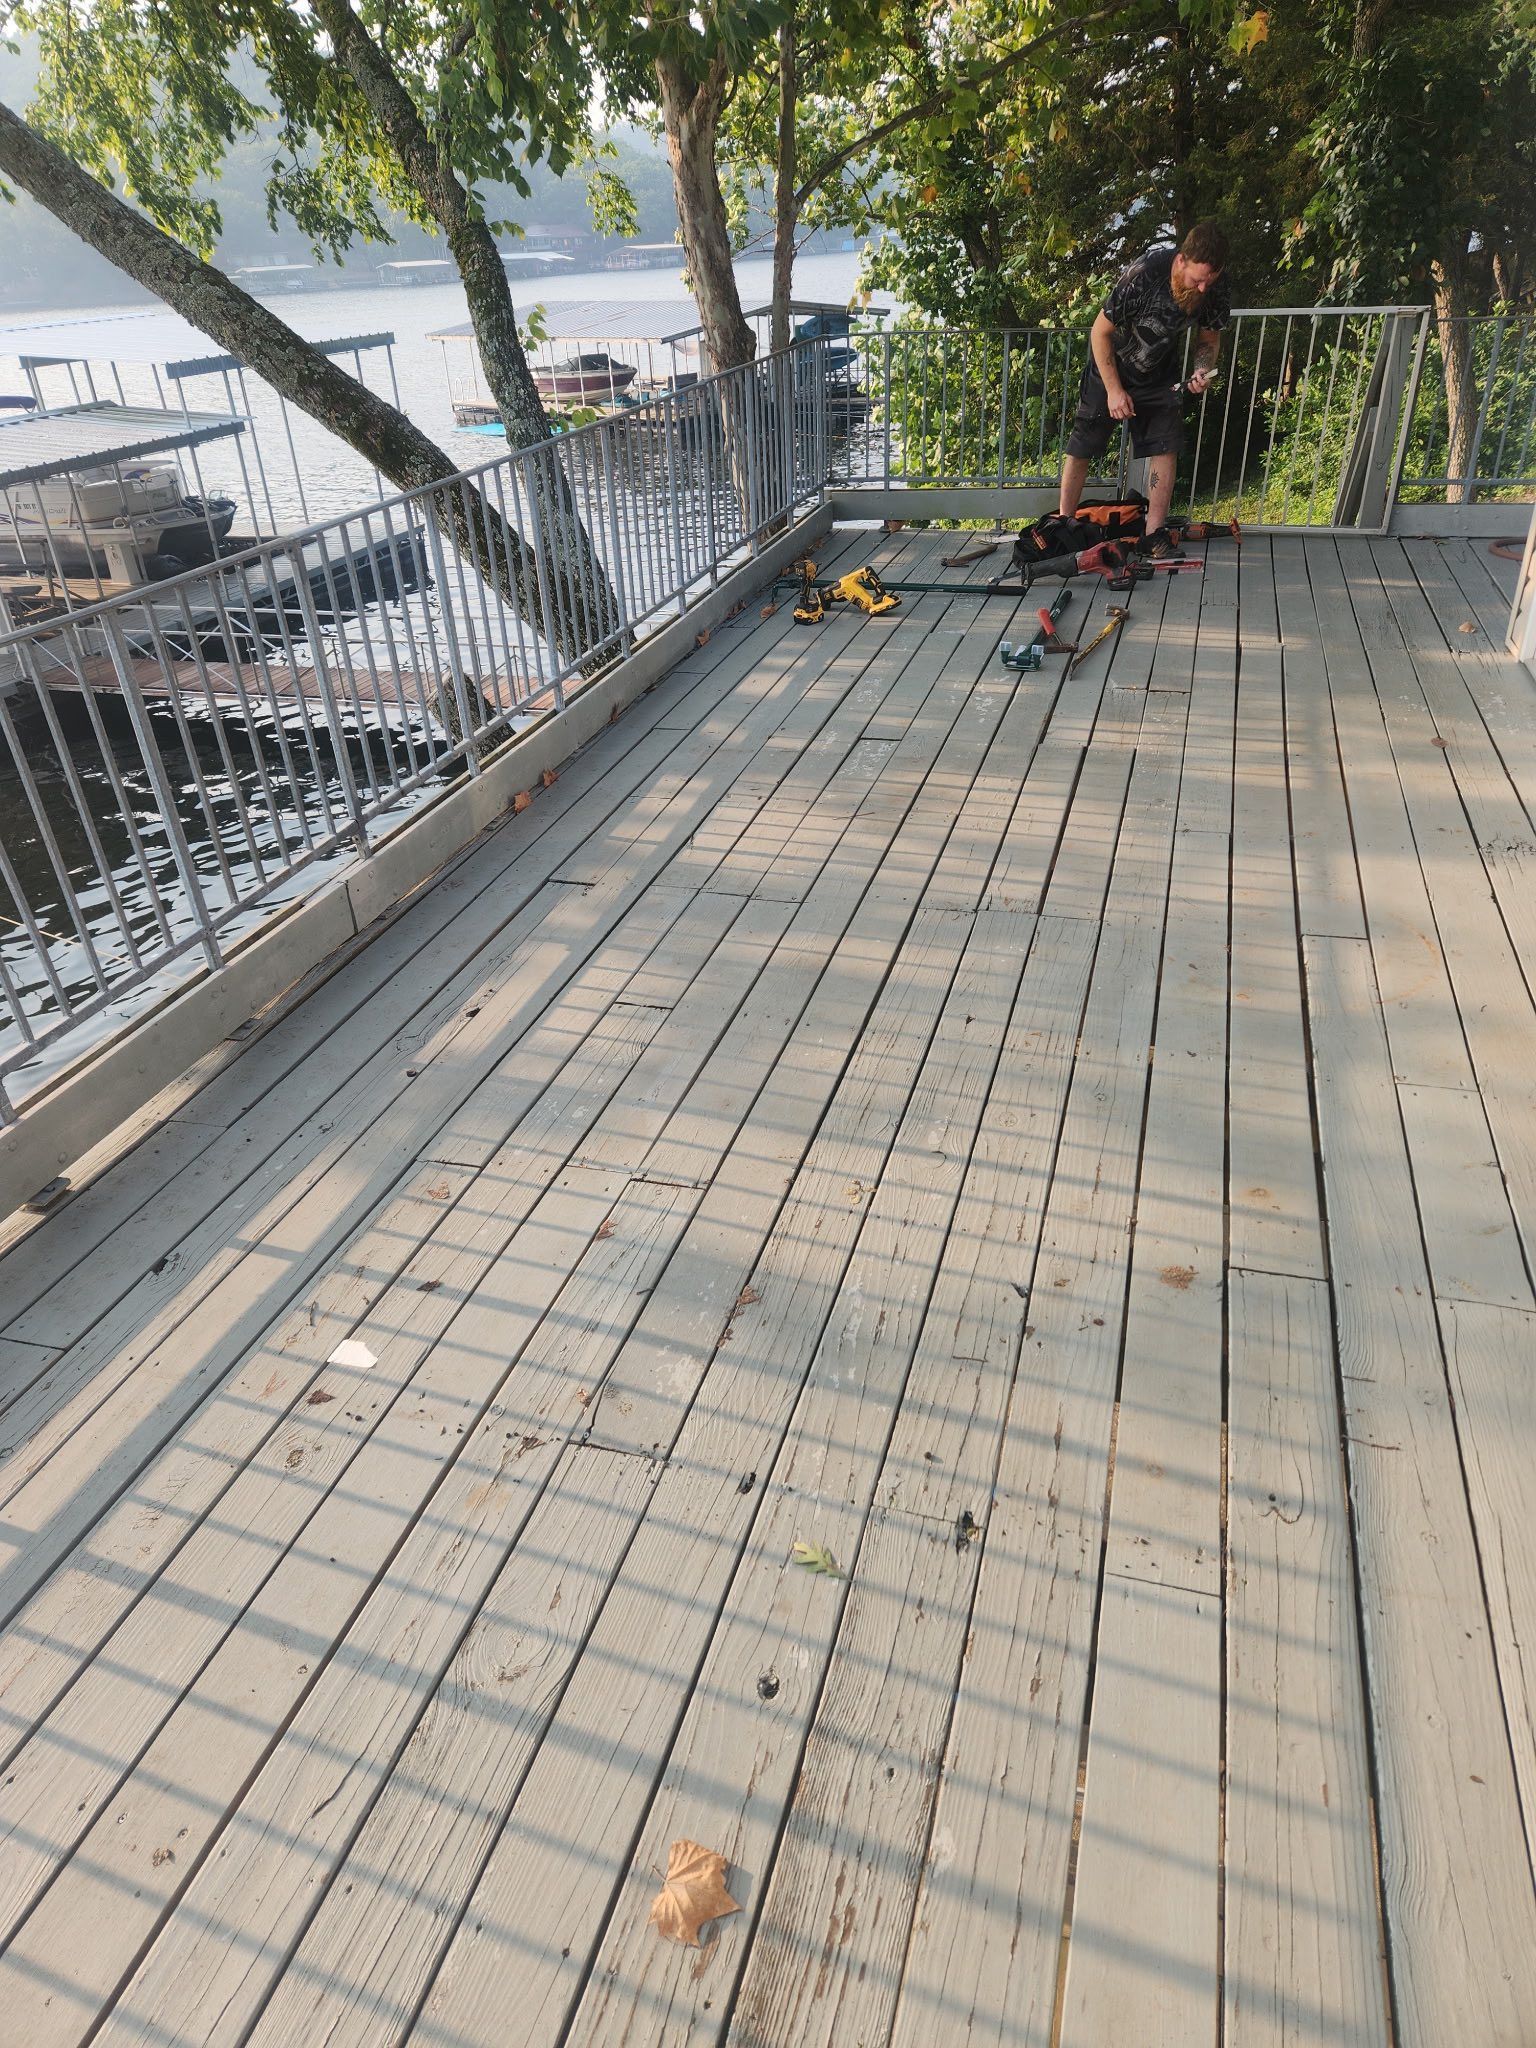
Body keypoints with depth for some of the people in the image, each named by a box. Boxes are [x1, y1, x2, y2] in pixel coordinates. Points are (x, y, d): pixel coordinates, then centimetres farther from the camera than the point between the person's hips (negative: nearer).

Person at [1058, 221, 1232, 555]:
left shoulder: (1216, 287, -18)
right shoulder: (1143, 275, -33)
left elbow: (1209, 338, 0)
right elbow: (1100, 332, -22)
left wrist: (1203, 369, -23)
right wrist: (1114, 389, -21)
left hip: (1159, 371, 4)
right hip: (1110, 365, -3)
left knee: (1166, 446, -8)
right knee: (1081, 447, -3)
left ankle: (1155, 532, -3)